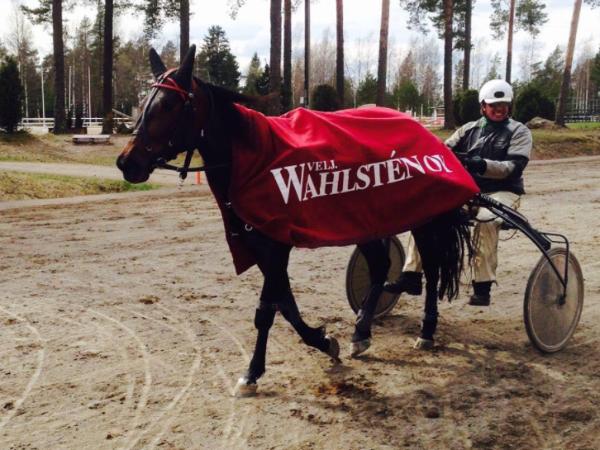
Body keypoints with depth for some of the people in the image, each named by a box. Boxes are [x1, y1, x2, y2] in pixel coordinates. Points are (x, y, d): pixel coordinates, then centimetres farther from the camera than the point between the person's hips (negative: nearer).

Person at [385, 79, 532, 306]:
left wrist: (483, 165, -30)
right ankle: (412, 276, -17)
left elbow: (514, 166, -12)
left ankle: (482, 286, -29)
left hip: (502, 191, -4)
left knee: (485, 220, -38)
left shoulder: (519, 132, 3)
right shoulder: (470, 129, 15)